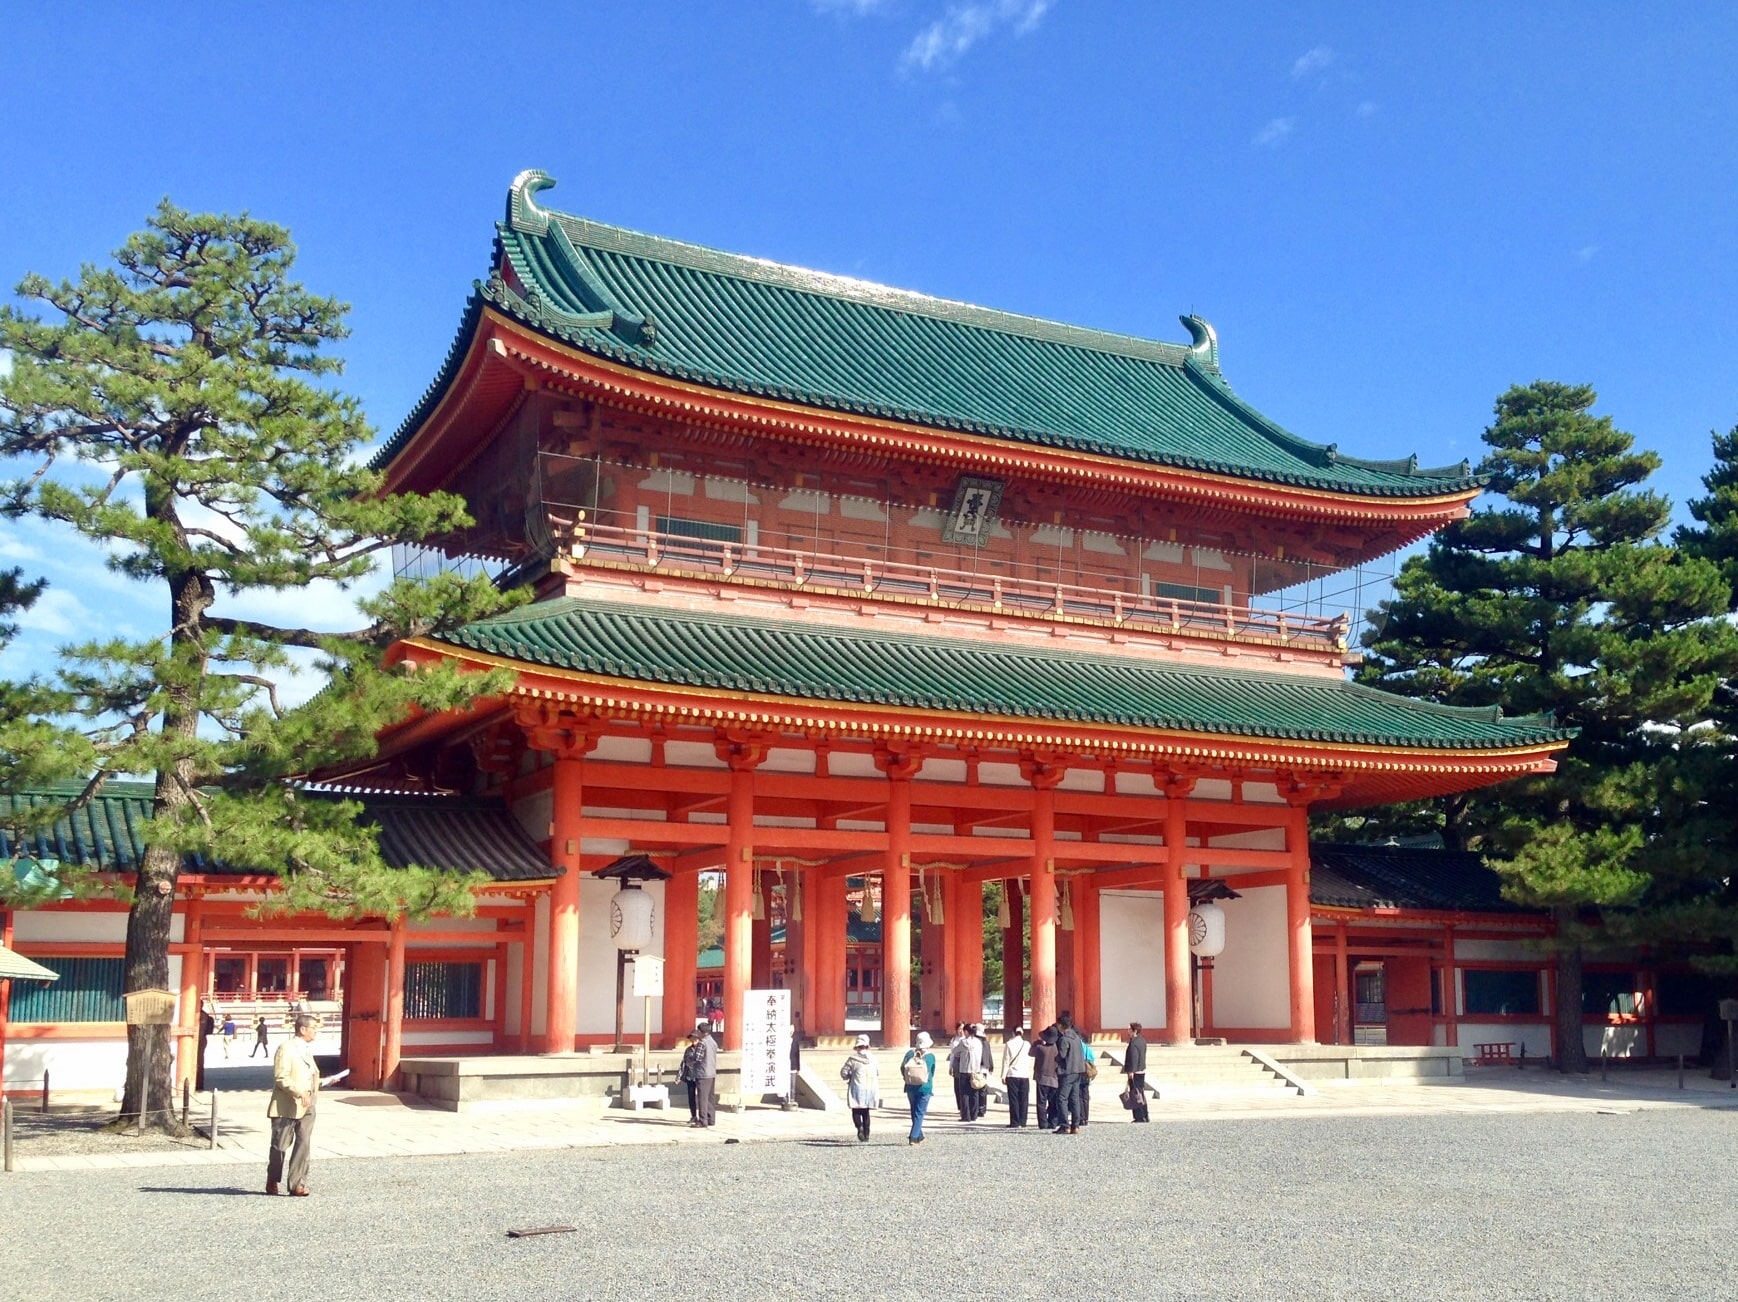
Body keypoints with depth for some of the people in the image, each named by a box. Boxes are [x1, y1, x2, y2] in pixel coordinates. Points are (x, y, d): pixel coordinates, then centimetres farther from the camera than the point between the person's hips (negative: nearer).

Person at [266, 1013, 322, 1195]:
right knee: (280, 1146, 6)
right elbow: (281, 1078, -20)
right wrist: (300, 1093, -27)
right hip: (287, 1107, -7)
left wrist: (319, 1083, 10)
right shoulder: (286, 1048, -12)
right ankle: (273, 1182, 23)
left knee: (304, 1145, 0)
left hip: (306, 1107, 7)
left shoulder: (307, 1049, 16)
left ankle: (297, 1184, 4)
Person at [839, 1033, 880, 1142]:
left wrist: (850, 1077, 14)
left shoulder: (853, 1059, -8)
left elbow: (843, 1073, -6)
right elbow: (878, 1073, 12)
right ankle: (866, 1136, 12)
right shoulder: (872, 1058, 3)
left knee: (856, 1111, 4)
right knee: (866, 1113, 14)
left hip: (857, 1089, -4)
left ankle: (860, 1127, -25)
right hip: (870, 1089, 4)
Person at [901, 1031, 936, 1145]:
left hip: (911, 1087, 2)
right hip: (925, 1088, -2)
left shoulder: (910, 1053, -2)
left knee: (914, 1112, 17)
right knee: (919, 1113, 0)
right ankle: (914, 1137, -9)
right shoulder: (931, 1056, -5)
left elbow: (902, 1068, 0)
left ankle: (919, 1136, 24)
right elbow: (932, 1073, 4)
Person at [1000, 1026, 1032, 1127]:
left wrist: (1003, 1075, 0)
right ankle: (1022, 1122, 3)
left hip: (1012, 1075, -2)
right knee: (1023, 1100, 5)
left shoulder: (1009, 1044, -4)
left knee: (1013, 1100, 1)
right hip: (1025, 1076, 2)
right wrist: (1030, 1076, 13)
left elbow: (1006, 1061, -4)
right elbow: (1029, 1062, 7)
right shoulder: (1027, 1045, 3)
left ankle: (1015, 1122, -2)